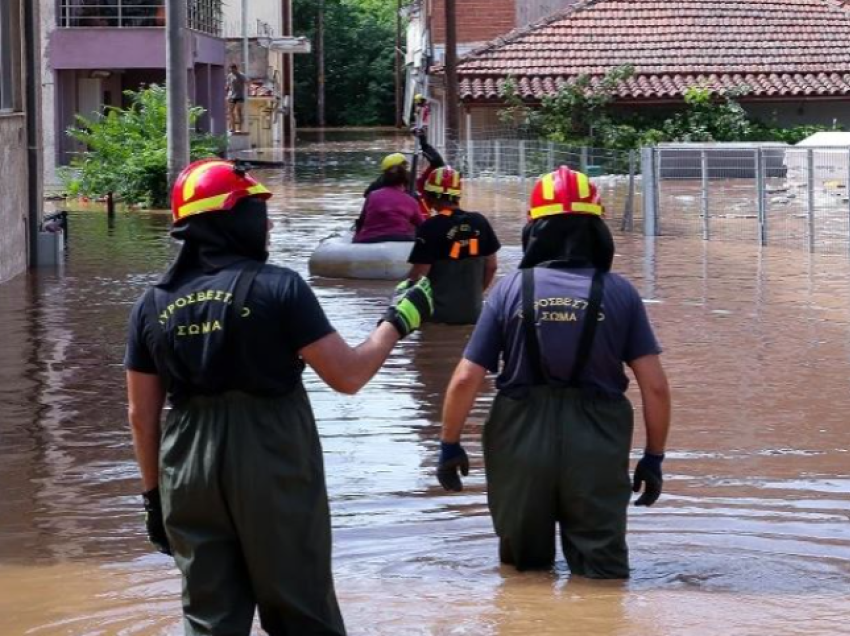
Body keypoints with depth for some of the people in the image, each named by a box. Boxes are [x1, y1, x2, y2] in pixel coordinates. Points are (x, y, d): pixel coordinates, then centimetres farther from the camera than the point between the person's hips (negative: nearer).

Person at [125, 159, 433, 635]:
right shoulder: (278, 288, -10)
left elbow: (142, 415, 6)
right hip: (275, 479, -4)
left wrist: (155, 494, 16)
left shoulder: (154, 305, 3)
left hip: (189, 484, 4)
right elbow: (349, 375, -10)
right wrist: (398, 321, 5)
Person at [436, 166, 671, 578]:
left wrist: (450, 445, 8)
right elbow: (655, 386, -4)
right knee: (602, 575, 9)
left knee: (524, 572, 19)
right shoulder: (619, 293, -2)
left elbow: (466, 379, -5)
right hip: (596, 448, -1)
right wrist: (653, 457, 7)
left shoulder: (511, 289, -3)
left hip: (520, 444, 1)